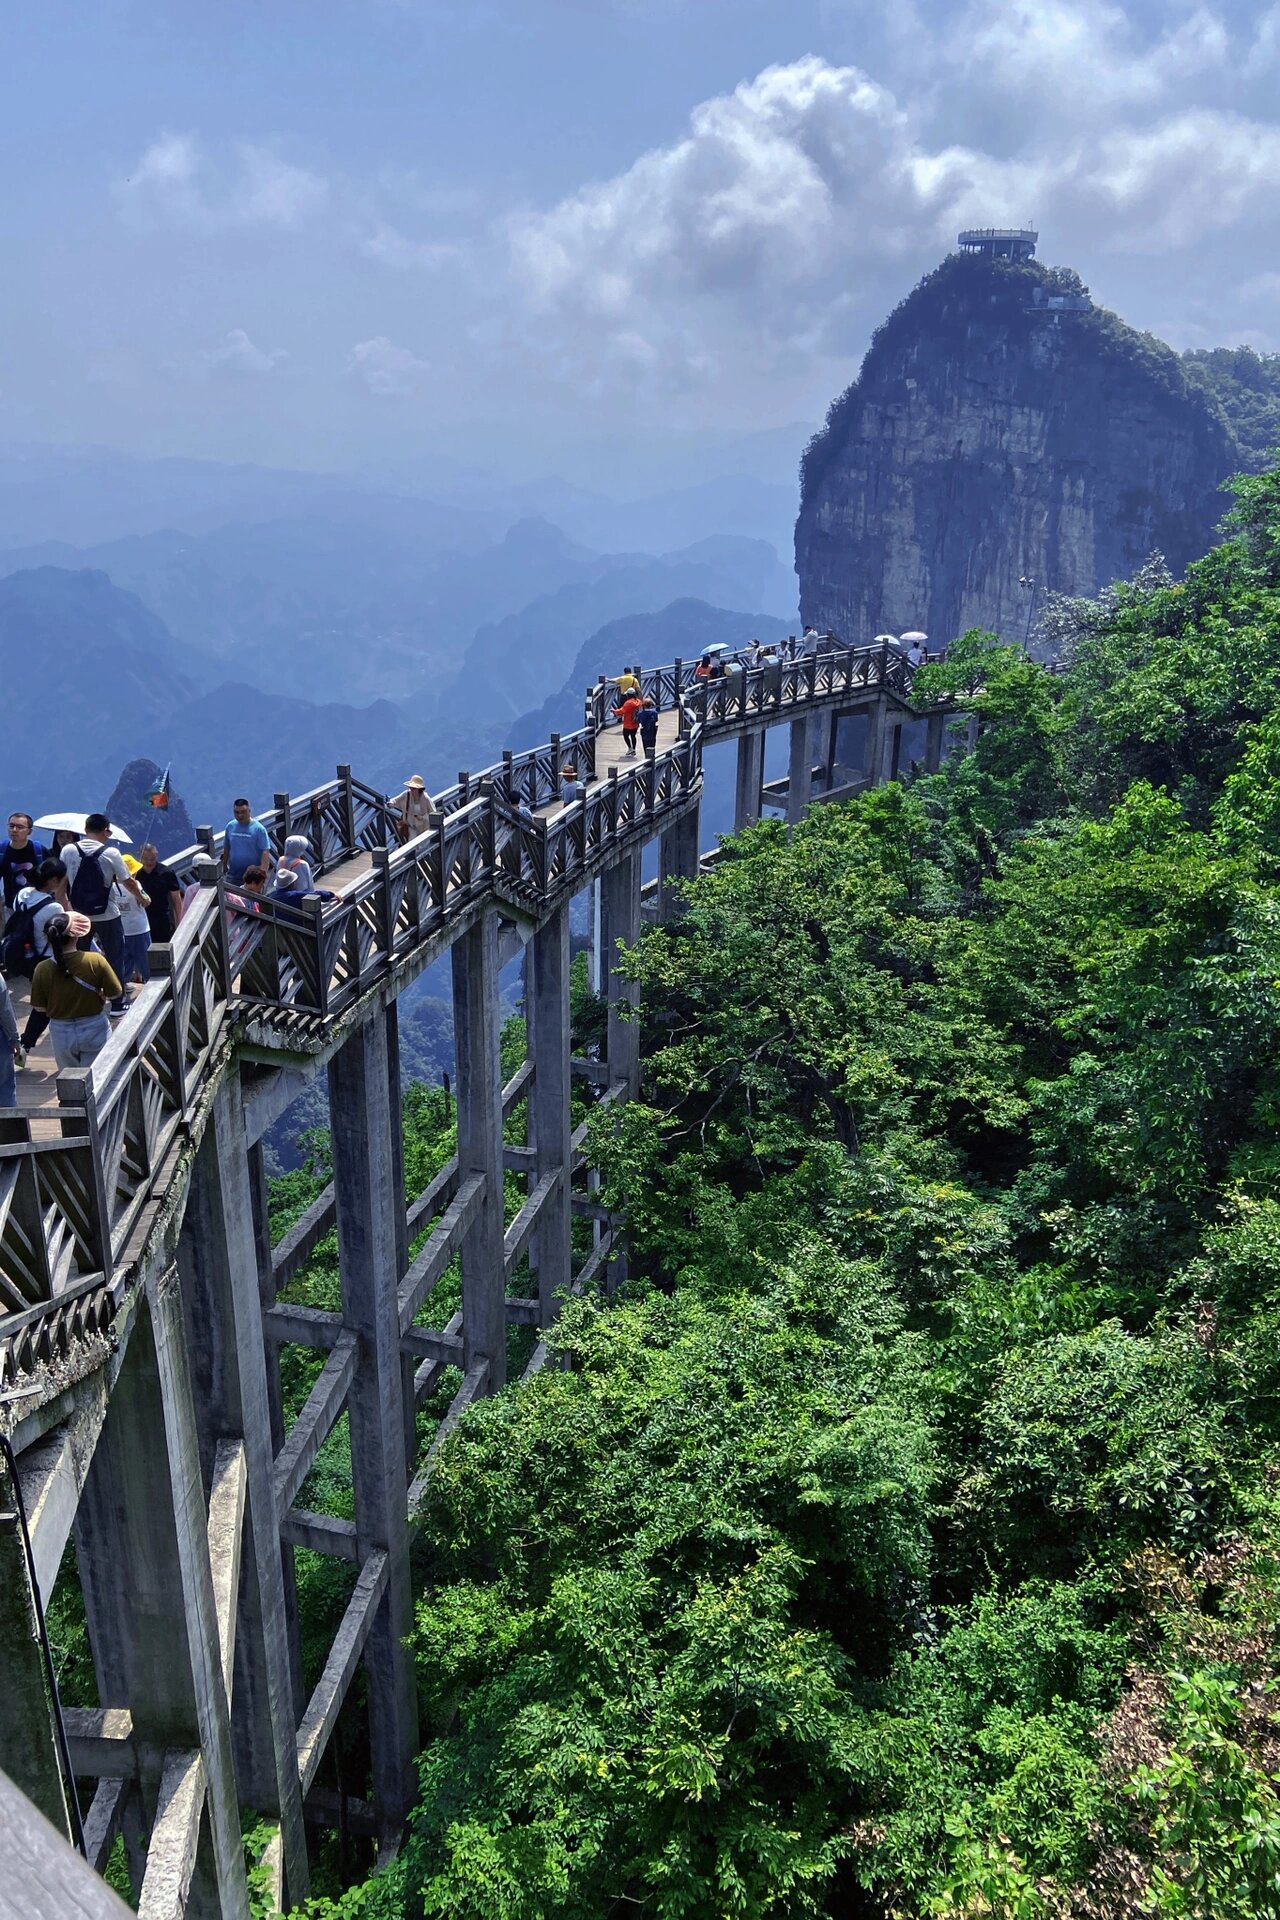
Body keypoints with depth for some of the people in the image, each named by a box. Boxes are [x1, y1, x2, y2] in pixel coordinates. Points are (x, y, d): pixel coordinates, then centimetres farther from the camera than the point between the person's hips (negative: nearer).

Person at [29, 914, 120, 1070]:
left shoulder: (42, 969, -15)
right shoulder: (96, 961, -19)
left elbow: (39, 1007, -5)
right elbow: (115, 993, -10)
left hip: (61, 1033, 2)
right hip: (94, 1030, -2)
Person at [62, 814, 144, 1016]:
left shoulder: (68, 851, -5)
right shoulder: (111, 853, -13)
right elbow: (128, 882, -6)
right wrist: (140, 897, 12)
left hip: (78, 916, 3)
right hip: (107, 916, -3)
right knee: (115, 958, 10)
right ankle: (118, 1003, 14)